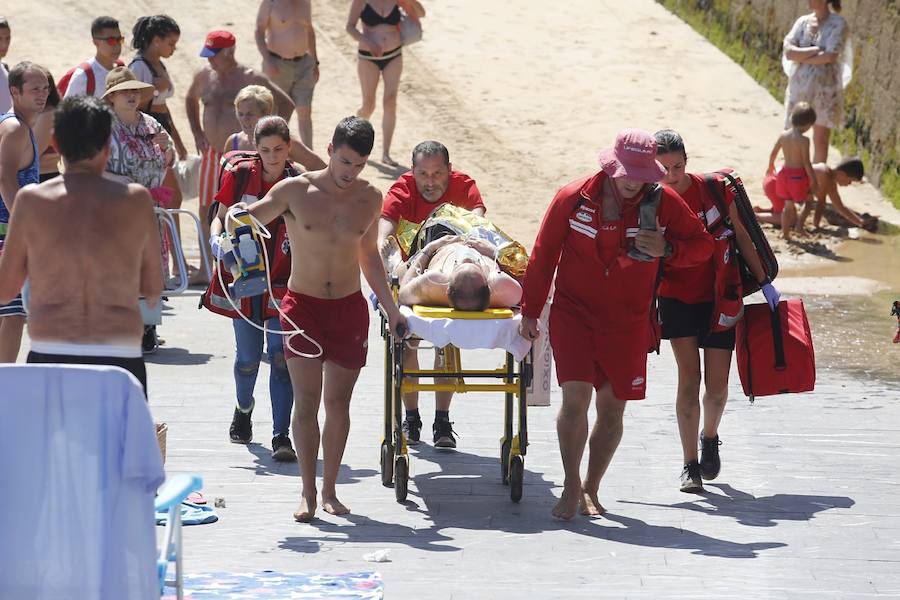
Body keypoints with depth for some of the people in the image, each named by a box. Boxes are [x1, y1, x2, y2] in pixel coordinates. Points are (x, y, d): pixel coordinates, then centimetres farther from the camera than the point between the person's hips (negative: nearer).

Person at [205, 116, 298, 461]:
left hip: (282, 280, -1)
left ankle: (282, 436, -8)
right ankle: (244, 407, 41)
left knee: (281, 355, -10)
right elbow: (222, 216, 9)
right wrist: (217, 238, -12)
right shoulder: (238, 176, 0)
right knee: (248, 357, 9)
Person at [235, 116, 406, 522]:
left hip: (349, 307, 3)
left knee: (338, 402, 5)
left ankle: (329, 490, 14)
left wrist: (391, 308, 16)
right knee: (306, 401, -10)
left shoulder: (369, 199, 3)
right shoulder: (295, 191, -7)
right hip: (303, 306, -3)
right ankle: (307, 492, -4)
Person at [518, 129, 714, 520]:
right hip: (573, 315, -1)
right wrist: (530, 311, 7)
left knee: (612, 410, 5)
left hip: (628, 323, 1)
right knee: (575, 398, -14)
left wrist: (666, 249, -18)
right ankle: (571, 486, 2)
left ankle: (590, 490, 21)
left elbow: (702, 246, 3)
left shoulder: (664, 204, -6)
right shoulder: (573, 199, -8)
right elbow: (543, 254, 3)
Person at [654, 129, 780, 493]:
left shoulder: (714, 189, -9)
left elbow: (741, 235, 2)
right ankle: (690, 465, -7)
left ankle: (709, 437, 33)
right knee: (689, 377, -13)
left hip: (719, 297, 1)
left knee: (717, 384, 1)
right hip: (677, 297, -1)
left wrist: (763, 281, 3)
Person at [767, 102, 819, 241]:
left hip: (785, 172, 6)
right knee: (808, 200, 15)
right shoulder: (804, 140, -19)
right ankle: (799, 225, 6)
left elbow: (773, 153, 8)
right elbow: (806, 162, -18)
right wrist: (813, 181, -10)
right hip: (798, 174, -6)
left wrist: (771, 166, 28)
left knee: (788, 204, 18)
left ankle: (785, 232, 22)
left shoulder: (783, 135, -2)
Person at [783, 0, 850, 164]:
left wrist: (801, 58, -9)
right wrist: (817, 50, -15)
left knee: (821, 140, 4)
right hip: (800, 87, 3)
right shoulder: (803, 22, 5)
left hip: (825, 90, -3)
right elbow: (789, 52, -6)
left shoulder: (838, 24, -8)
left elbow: (831, 56, -18)